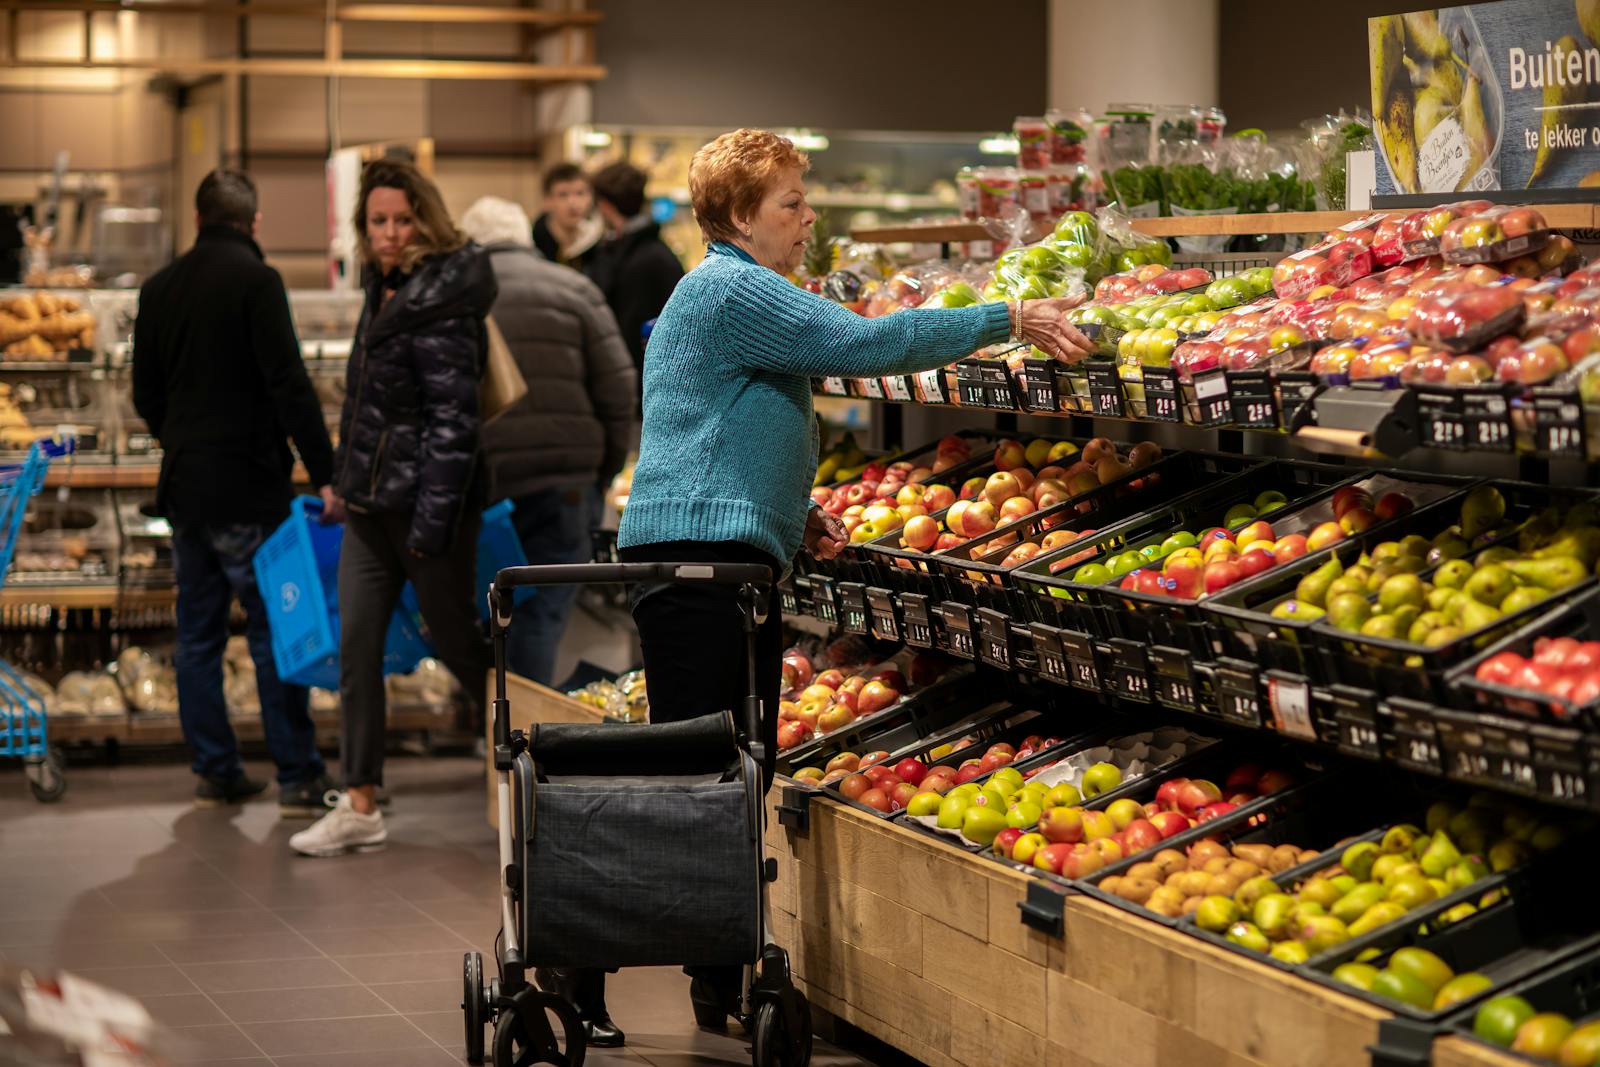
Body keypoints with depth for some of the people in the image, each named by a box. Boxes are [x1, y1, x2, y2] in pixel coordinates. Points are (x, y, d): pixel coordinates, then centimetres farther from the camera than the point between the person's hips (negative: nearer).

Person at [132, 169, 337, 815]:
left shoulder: (159, 289, 10)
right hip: (247, 486, -6)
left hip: (183, 487, 6)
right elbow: (288, 384, -17)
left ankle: (215, 773, 13)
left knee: (198, 632, 11)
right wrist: (324, 473, -16)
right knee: (274, 629, -3)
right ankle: (298, 779, -3)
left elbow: (146, 398, 17)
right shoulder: (254, 280, -10)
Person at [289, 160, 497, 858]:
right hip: (371, 503, 8)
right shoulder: (385, 291, 11)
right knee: (356, 649, 4)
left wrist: (432, 522, -24)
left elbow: (453, 420, -21)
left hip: (426, 502, -8)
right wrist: (345, 480, 19)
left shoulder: (442, 307, -17)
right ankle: (360, 807, 8)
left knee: (456, 642, 5)